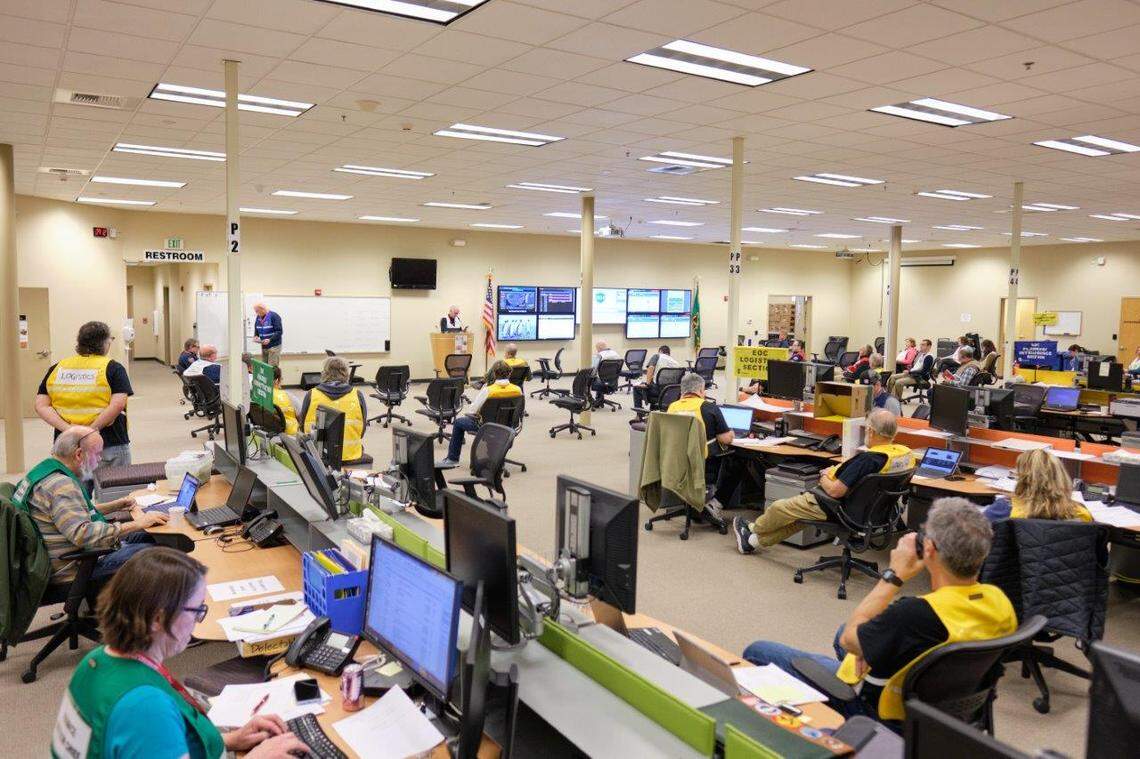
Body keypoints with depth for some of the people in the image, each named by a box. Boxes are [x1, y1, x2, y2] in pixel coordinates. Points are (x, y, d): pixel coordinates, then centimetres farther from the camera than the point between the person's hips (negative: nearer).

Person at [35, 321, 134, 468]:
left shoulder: (57, 368, 8)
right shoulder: (113, 368, -4)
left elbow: (41, 406, 1)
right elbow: (117, 405, -17)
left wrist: (68, 429, -8)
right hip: (109, 444, -4)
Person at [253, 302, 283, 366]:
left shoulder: (274, 316, -13)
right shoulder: (258, 318, 9)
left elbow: (279, 332, -17)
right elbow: (256, 330, 22)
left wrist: (270, 340, -27)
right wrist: (256, 336, -1)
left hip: (274, 346, -7)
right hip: (264, 347, 7)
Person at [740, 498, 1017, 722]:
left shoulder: (918, 613, -39)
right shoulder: (1000, 600, -17)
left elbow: (849, 639, -20)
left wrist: (893, 576, -18)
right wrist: (877, 638, -9)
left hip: (879, 709, -8)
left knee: (757, 652, 6)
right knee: (844, 632, 33)